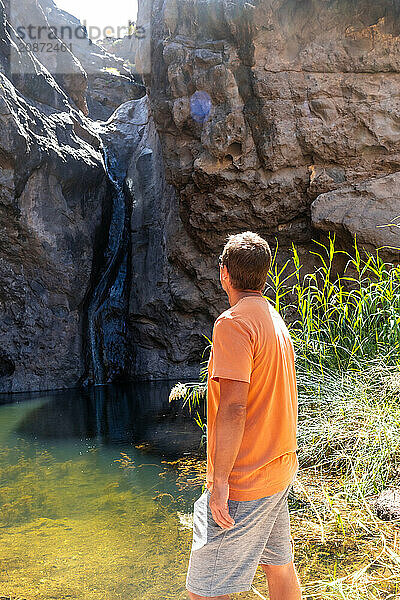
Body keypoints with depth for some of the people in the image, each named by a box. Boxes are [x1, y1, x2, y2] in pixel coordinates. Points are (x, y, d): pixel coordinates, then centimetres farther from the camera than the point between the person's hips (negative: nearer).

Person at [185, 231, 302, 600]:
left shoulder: (233, 323, -19)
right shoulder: (275, 320, 10)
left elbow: (233, 407, -25)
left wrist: (220, 481, -19)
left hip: (245, 481, -9)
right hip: (280, 470, 10)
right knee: (279, 566, 23)